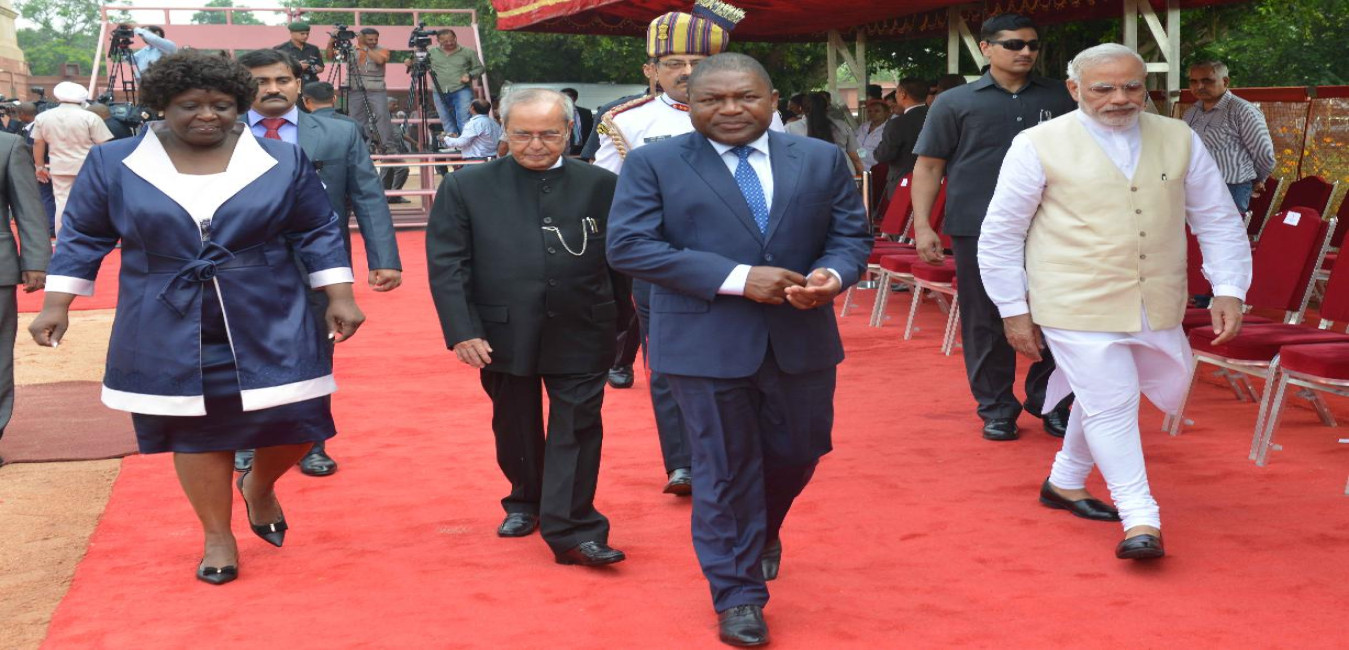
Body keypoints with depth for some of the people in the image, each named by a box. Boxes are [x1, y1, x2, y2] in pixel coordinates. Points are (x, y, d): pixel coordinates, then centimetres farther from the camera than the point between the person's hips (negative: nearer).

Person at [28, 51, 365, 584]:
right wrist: (57, 305, 3)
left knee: (295, 426, -2)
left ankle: (259, 487, 31)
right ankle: (217, 536, 24)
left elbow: (318, 232, 5)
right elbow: (83, 237, 6)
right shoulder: (114, 164, 0)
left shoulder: (282, 162, 0)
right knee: (196, 431, 4)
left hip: (269, 326, 1)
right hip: (170, 332, 0)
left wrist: (340, 297, -1)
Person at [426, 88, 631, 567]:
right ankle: (524, 503, 36)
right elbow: (445, 264, -4)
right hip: (504, 334, 1)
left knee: (577, 428, -3)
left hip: (581, 335, -1)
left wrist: (618, 323, 6)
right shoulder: (466, 187, -1)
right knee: (515, 427, 15)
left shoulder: (602, 186, 1)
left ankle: (572, 530, 0)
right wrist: (462, 331, -11)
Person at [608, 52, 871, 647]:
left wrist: (832, 275, -17)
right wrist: (737, 278, -20)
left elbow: (852, 235, 8)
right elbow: (629, 245, -14)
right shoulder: (653, 164, -5)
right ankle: (737, 593, 20)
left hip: (801, 338, 4)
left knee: (798, 452, 15)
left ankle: (759, 533, 47)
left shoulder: (821, 160, 5)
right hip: (706, 342, -3)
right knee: (725, 468, 4)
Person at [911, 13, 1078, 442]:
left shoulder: (1058, 99, 9)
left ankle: (1049, 403, 20)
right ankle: (996, 409, 17)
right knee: (986, 322, 4)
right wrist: (923, 225, -5)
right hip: (979, 230, -2)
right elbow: (929, 166, 4)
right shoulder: (954, 103, 3)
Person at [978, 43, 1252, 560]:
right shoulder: (1040, 146, -5)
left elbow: (1218, 220, 11)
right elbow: (1001, 235, 0)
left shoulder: (1178, 140, 5)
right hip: (1077, 305, -4)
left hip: (1156, 307, 5)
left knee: (1102, 398, 16)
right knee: (1111, 405, -8)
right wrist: (1014, 309, -1)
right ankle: (1140, 522, 1)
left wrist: (1228, 290, 2)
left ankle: (1065, 483, 39)